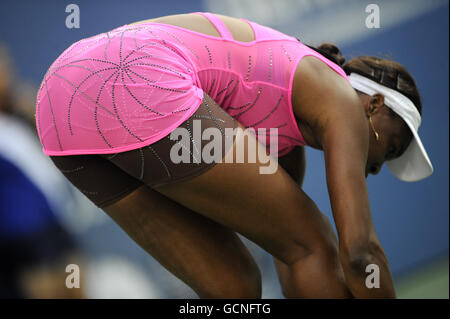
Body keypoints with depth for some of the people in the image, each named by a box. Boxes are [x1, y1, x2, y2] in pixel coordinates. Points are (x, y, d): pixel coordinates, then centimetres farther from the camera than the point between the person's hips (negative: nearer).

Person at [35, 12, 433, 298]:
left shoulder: (284, 129, 39)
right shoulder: (343, 103, 12)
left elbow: (291, 262, 42)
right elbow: (361, 252, 2)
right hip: (139, 87, -9)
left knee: (235, 289, 15)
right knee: (315, 247, 6)